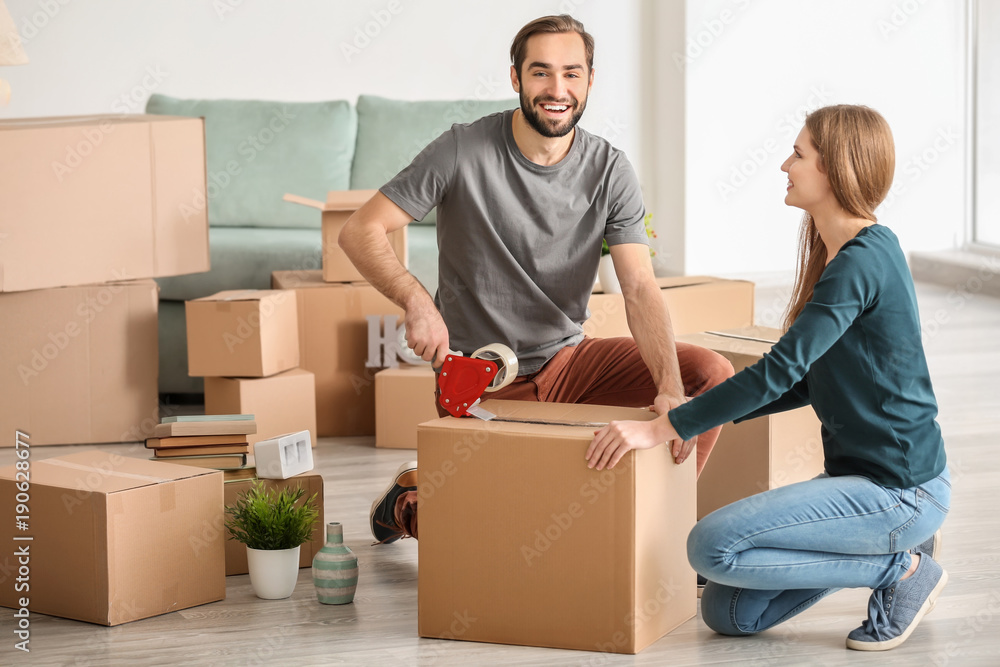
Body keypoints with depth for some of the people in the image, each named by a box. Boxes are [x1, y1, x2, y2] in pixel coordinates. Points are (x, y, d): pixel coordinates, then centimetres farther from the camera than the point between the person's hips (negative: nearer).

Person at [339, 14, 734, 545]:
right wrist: (417, 302, -31)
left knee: (710, 374, -13)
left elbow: (639, 288, -13)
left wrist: (671, 390, -29)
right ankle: (411, 497, 18)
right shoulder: (462, 153, -13)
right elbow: (360, 232, -12)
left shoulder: (609, 171, -4)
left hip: (569, 362, 4)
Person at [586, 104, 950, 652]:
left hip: (900, 491, -10)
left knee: (712, 546, -20)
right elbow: (803, 382, 16)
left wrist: (663, 428, -23)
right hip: (864, 476, 10)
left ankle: (900, 568, -6)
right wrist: (702, 415, 7)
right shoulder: (849, 254, 13)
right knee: (727, 614, 7)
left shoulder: (862, 263, -19)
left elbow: (782, 370, -25)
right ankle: (893, 545, 13)